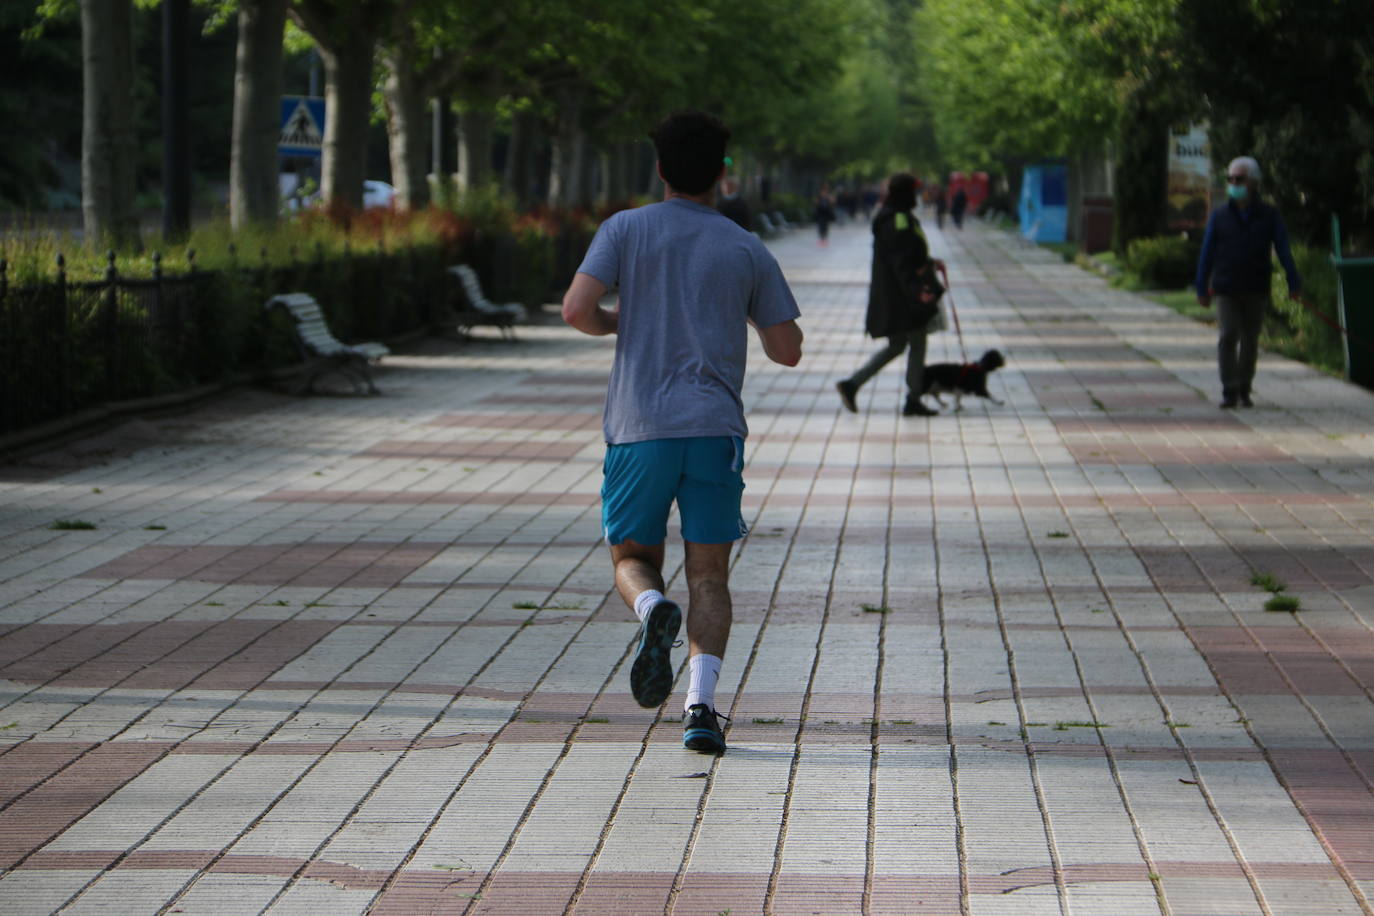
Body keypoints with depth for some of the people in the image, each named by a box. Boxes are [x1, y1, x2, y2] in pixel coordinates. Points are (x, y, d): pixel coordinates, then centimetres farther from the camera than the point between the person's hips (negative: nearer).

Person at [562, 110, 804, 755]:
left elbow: (576, 310, -9)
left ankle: (653, 609, -21)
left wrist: (617, 324, 13)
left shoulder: (625, 230, 3)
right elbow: (787, 351, 11)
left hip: (639, 429, -1)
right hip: (715, 428, 1)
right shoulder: (746, 250, 7)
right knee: (709, 574, 5)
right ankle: (700, 704, -12)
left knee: (633, 557, 14)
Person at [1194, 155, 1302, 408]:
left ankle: (1244, 391, 19)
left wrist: (1294, 283, -8)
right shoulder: (1219, 216, 5)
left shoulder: (1268, 216, 3)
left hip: (1256, 290, 0)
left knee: (1250, 340, 6)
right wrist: (1202, 289, 5)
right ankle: (1229, 392, -14)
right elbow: (1207, 253, 7)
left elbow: (1284, 251, 1)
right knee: (1228, 336, -14)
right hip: (1226, 289, 0)